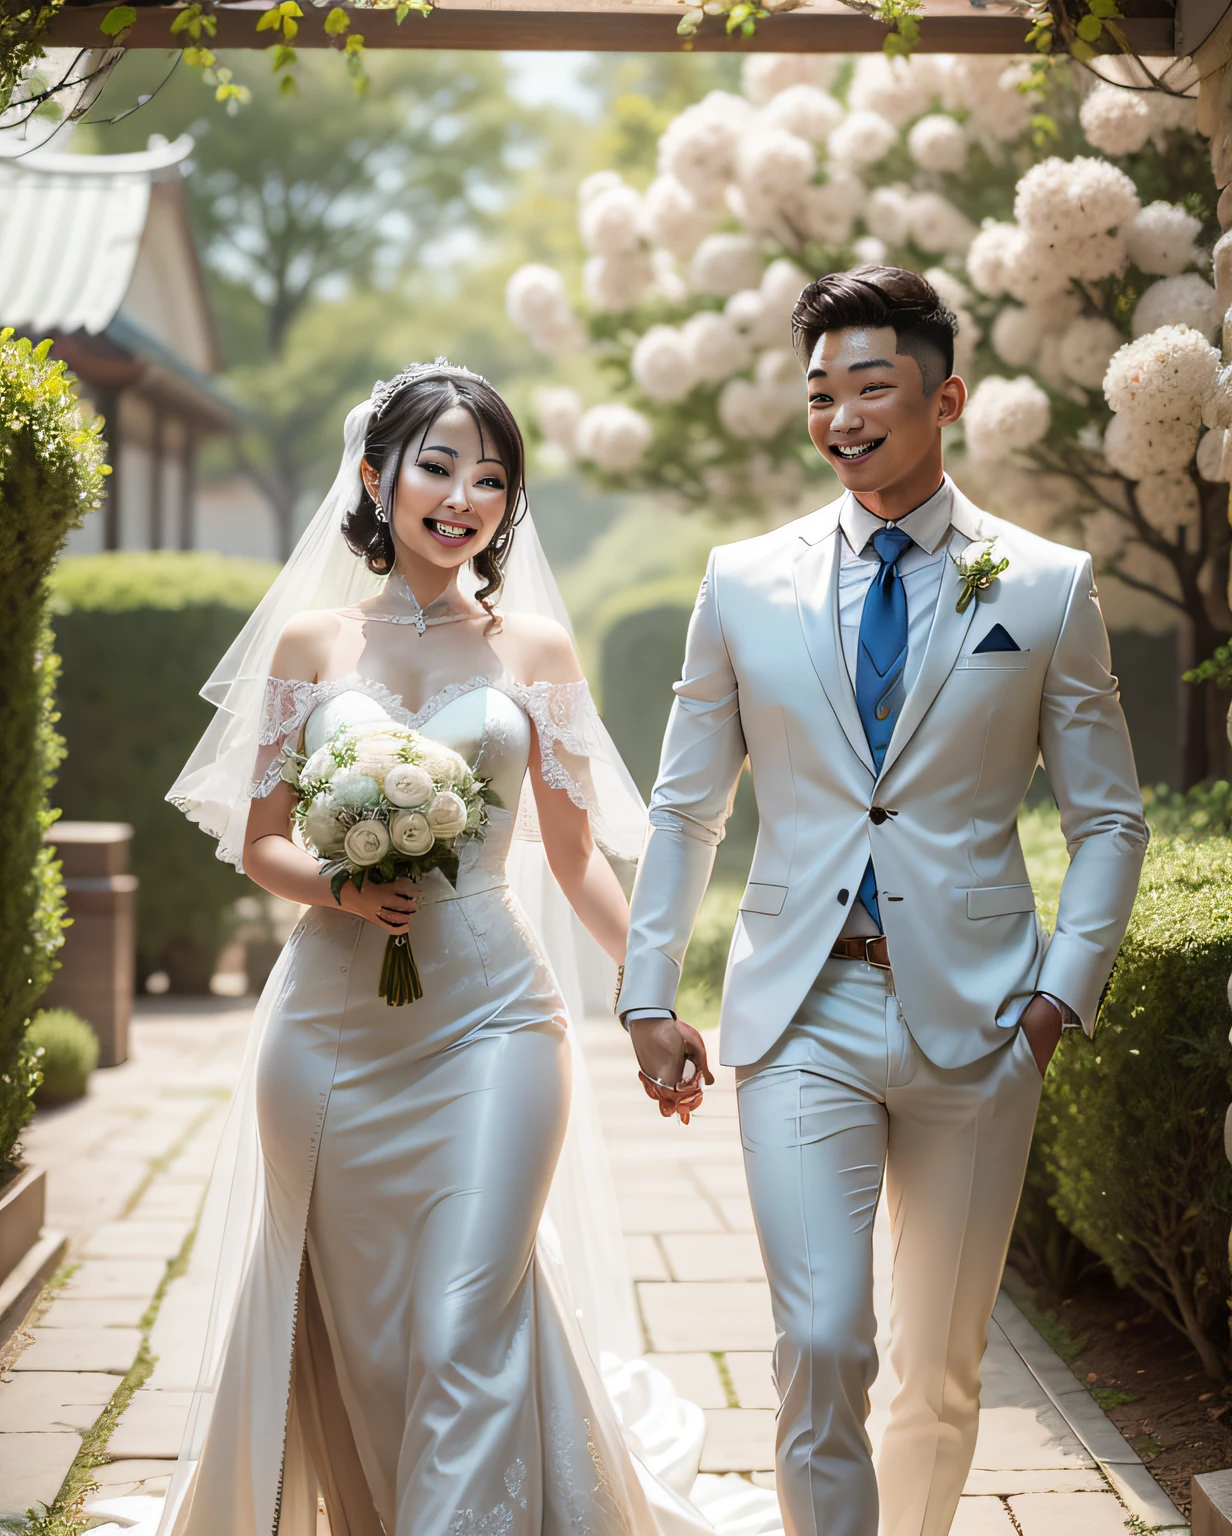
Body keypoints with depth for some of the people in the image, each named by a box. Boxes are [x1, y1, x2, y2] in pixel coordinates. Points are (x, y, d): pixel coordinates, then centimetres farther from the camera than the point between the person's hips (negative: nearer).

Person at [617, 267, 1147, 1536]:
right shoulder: (745, 583, 4)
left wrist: (1066, 990, -5)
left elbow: (1109, 819, 6)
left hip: (973, 1013, 0)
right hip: (803, 1014, 0)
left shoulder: (1047, 586, 1)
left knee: (941, 1369, 12)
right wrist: (649, 997, 6)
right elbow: (684, 807, 10)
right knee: (821, 1348, -9)